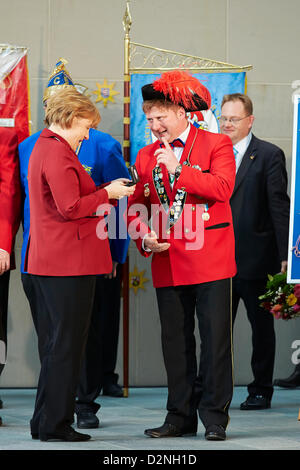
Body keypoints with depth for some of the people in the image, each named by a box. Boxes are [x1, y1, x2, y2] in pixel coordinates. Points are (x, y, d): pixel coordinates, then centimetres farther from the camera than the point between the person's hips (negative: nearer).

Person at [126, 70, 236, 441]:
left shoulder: (216, 144, 1)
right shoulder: (146, 156, 15)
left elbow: (222, 188, -16)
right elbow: (136, 207, 14)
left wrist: (178, 168, -17)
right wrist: (145, 238, -5)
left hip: (209, 260, -5)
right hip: (168, 264, 5)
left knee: (215, 338, -4)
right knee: (175, 341, 8)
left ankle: (214, 417, 4)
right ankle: (181, 417, 16)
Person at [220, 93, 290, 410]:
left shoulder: (269, 155, -3)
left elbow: (279, 207, -7)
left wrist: (284, 255, -12)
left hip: (255, 257, -4)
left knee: (261, 326, 7)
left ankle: (261, 390, 16)